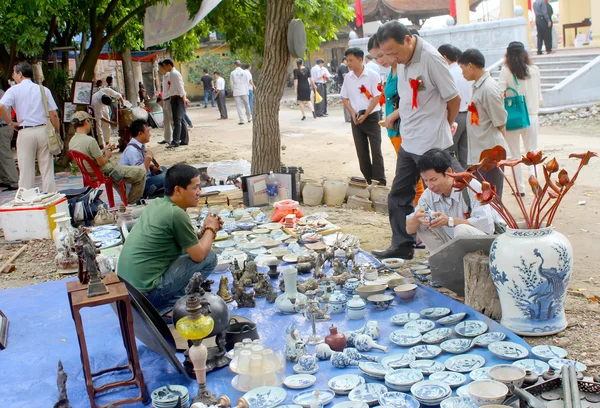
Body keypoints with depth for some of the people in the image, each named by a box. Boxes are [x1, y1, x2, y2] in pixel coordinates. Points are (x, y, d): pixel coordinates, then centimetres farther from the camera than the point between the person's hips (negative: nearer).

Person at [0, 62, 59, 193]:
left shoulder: (14, 90, 0)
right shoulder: (44, 90, 7)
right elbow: (54, 114, 3)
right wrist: (57, 134, 11)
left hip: (25, 133, -2)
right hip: (43, 130, 2)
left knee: (26, 171, 4)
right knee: (47, 170, 6)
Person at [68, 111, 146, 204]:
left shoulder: (72, 141, 0)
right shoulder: (90, 140, -29)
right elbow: (101, 162, -24)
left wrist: (103, 150, 12)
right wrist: (107, 156, -3)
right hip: (104, 174, -10)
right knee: (141, 172, -3)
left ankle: (125, 199, 47)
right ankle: (132, 202, 13)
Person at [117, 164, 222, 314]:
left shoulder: (156, 204, 8)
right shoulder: (176, 214, -18)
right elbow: (199, 255, -11)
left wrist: (205, 231, 6)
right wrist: (210, 228, 5)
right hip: (146, 291, -9)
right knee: (209, 257, -4)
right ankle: (168, 306, 0)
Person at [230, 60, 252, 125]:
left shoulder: (232, 73, -3)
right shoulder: (244, 72, -3)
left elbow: (232, 83, 3)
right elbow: (247, 82, 1)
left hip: (236, 92, -1)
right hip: (244, 91, 1)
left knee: (238, 105, 1)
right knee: (246, 104, 15)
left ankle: (241, 120, -5)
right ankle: (249, 118, 23)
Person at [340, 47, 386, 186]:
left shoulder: (372, 75, -9)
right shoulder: (348, 77, 5)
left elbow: (376, 97, -10)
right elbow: (345, 98, 10)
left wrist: (365, 115, -15)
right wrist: (352, 112, -6)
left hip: (371, 117, -5)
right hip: (356, 118, 5)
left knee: (376, 150, -5)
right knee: (361, 151, 7)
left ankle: (380, 180, -1)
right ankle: (367, 178, 17)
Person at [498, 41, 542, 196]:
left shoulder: (506, 71, -10)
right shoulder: (535, 70, -1)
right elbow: (539, 97, 5)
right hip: (531, 117, 2)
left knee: (515, 155, 10)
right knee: (532, 151, 13)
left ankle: (520, 188, 12)